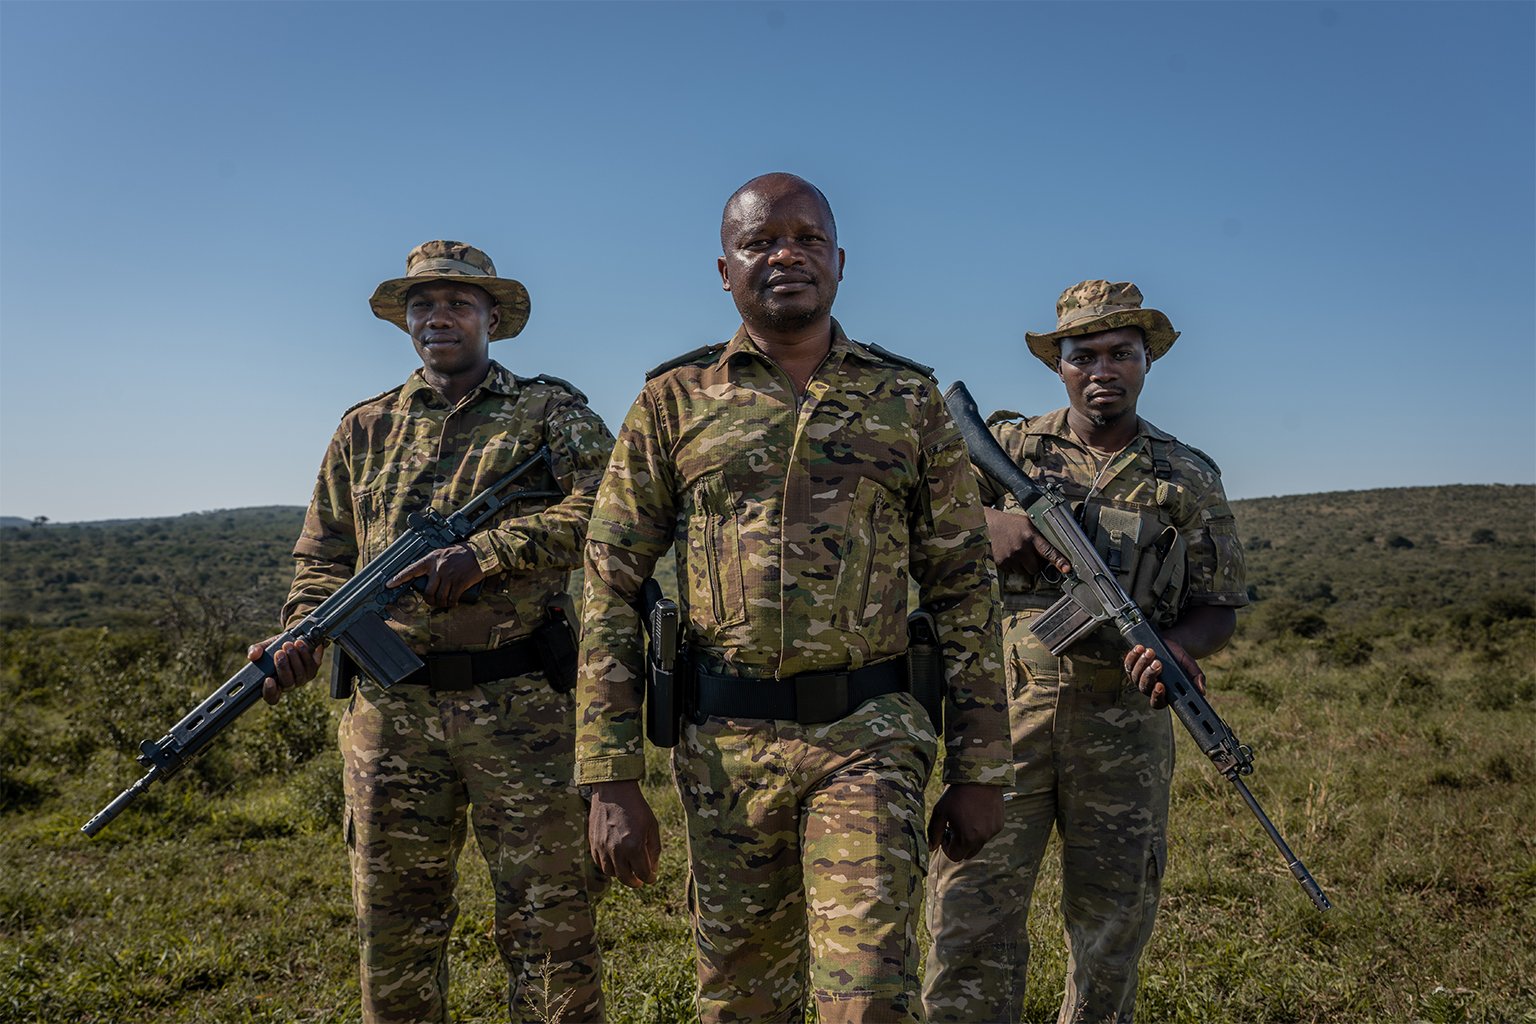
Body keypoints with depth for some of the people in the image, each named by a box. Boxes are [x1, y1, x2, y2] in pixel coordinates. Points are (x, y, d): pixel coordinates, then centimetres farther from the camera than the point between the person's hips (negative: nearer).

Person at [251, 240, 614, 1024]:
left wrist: (485, 554, -19)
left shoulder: (552, 410, 6)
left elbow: (603, 507, -10)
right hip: (391, 710, 3)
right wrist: (300, 635, -3)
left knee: (549, 925, 3)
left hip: (523, 704, -3)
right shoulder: (365, 429, 16)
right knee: (395, 931, 11)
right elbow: (324, 556, 16)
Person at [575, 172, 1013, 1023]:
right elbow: (610, 592, 2)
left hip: (869, 738, 0)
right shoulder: (673, 403, 4)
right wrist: (612, 780, -4)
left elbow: (964, 589, 6)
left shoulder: (910, 401, 5)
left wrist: (979, 769, 2)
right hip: (725, 747, 1)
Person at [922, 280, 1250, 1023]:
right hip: (1006, 711, -1)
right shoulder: (1007, 448, 6)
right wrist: (993, 526, -13)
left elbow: (1220, 606, 8)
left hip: (1124, 728, 2)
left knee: (1111, 939, 11)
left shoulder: (1191, 481, 8)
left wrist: (1175, 646, -14)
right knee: (970, 921, -4)